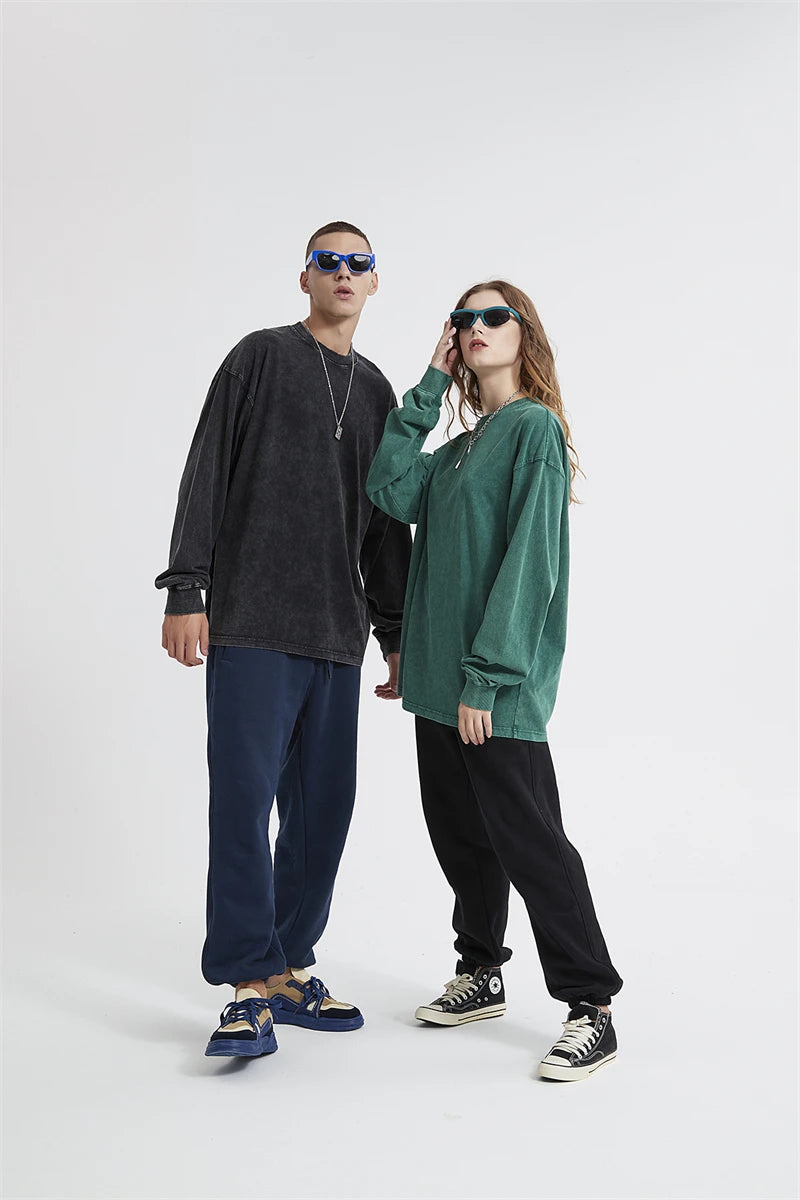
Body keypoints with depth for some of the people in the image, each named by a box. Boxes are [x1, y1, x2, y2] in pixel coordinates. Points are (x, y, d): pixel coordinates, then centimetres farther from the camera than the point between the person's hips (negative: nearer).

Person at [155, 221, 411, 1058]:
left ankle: (291, 969, 18)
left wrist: (397, 636, 17)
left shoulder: (376, 390, 19)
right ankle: (250, 989, 1)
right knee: (245, 795, -7)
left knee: (324, 804, 5)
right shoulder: (262, 357, 5)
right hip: (252, 623, -5)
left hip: (338, 636, 5)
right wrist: (185, 590, -11)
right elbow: (207, 477, -2)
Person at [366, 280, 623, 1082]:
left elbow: (530, 563, -15)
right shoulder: (460, 447, 17)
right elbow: (392, 491, 1)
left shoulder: (534, 428, -8)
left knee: (527, 838, -3)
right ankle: (481, 976, 32)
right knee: (459, 833, 15)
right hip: (440, 677, 8)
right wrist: (430, 387, 3)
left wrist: (486, 678, -19)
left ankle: (591, 1007, 9)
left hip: (499, 686, -8)